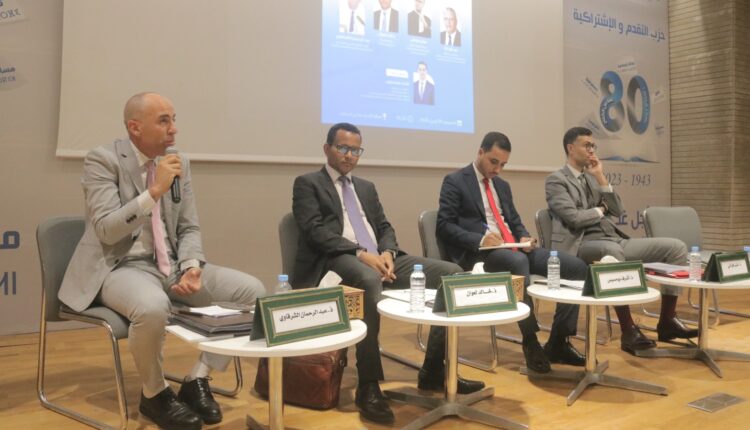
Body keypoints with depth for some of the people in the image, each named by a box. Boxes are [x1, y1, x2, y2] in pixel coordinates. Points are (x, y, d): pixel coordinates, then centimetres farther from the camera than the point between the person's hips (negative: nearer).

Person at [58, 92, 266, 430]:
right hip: (120, 267, -6)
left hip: (171, 265, 6)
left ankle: (197, 380, 1)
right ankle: (154, 394, -8)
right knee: (153, 306, -40)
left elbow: (189, 228, 8)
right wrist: (155, 191, -26)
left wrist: (192, 266, -11)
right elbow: (106, 230, -19)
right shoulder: (102, 160, -10)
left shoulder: (179, 163, 7)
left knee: (253, 291, -10)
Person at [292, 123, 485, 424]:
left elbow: (385, 228, 18)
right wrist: (361, 253, -20)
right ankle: (368, 386, -31)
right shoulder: (308, 184, 7)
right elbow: (315, 231, -9)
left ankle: (433, 370, -5)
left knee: (451, 273, -10)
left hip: (379, 258, 7)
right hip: (336, 261, -6)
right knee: (369, 280, -42)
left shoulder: (367, 187, 26)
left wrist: (387, 253, -6)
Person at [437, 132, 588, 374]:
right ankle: (530, 343, -26)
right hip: (480, 253, -7)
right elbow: (444, 226, -8)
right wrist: (479, 239, -22)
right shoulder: (455, 181, 1)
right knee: (519, 262, -41)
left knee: (577, 267, -11)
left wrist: (524, 237, -1)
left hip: (513, 249, 7)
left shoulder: (502, 185, 23)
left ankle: (557, 342, -7)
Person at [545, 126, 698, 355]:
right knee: (612, 251, -42)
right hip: (583, 244, -7)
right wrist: (600, 210, 2)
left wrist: (601, 178, 4)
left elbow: (618, 211, 11)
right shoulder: (556, 180, 0)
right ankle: (629, 331, -35)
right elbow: (573, 218, -15)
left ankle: (667, 321, -2)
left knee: (676, 247, -5)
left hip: (614, 241, 8)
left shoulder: (593, 177, 22)